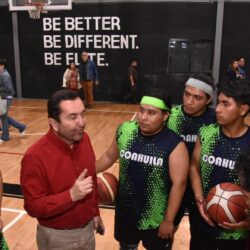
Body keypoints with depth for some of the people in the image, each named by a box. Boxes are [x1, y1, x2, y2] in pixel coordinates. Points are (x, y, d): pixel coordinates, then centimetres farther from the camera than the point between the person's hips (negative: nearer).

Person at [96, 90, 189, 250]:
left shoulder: (175, 145, -21)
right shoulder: (125, 132, -10)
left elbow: (179, 184, -17)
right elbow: (109, 157, 6)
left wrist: (169, 220, -13)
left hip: (156, 219, -3)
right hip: (125, 213, 4)